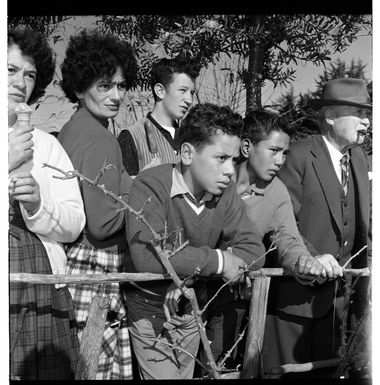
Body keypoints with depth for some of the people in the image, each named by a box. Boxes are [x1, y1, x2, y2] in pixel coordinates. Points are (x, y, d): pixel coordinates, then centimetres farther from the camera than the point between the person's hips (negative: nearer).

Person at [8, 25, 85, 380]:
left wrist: (38, 206, -13)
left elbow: (74, 225, 6)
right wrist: (7, 164, -14)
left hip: (40, 296, 3)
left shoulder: (46, 144, 13)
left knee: (49, 372, 0)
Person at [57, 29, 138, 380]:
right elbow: (103, 223, -17)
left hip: (69, 263, 9)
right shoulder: (100, 140, -13)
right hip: (95, 275, -9)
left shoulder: (68, 131, 15)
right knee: (104, 369, -3)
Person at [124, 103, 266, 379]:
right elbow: (147, 256, -38)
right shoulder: (152, 185, -24)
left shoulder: (225, 192, -6)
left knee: (185, 374, 20)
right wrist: (217, 260, -30)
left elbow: (254, 251, -11)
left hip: (192, 309, 6)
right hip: (151, 312, -5)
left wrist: (188, 265, -26)